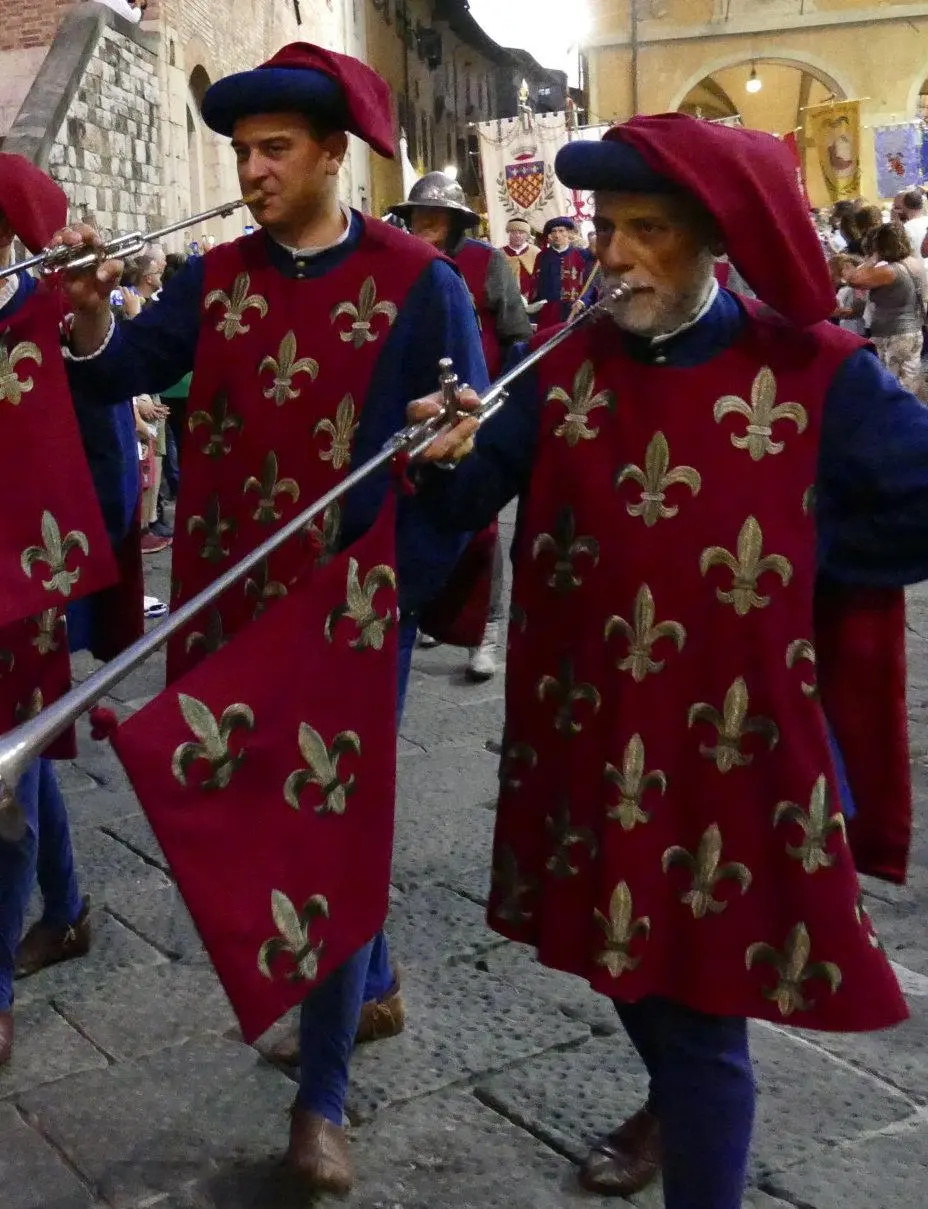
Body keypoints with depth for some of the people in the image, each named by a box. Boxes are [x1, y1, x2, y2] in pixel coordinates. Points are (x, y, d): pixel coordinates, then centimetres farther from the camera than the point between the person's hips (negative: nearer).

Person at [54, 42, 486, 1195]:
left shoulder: (419, 284, -6)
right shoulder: (214, 277, 7)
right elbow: (126, 369, -1)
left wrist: (396, 582, -11)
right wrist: (89, 319, -24)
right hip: (238, 599, 5)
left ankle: (321, 1098, 15)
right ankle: (371, 987, 42)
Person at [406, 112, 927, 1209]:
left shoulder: (816, 375, -10)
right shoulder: (565, 368, 2)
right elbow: (471, 501, -5)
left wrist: (788, 553, -11)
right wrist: (449, 458, -26)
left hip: (733, 742, -5)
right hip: (592, 730, 5)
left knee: (703, 1001, 2)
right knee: (619, 946, 23)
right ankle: (674, 1100, 54)